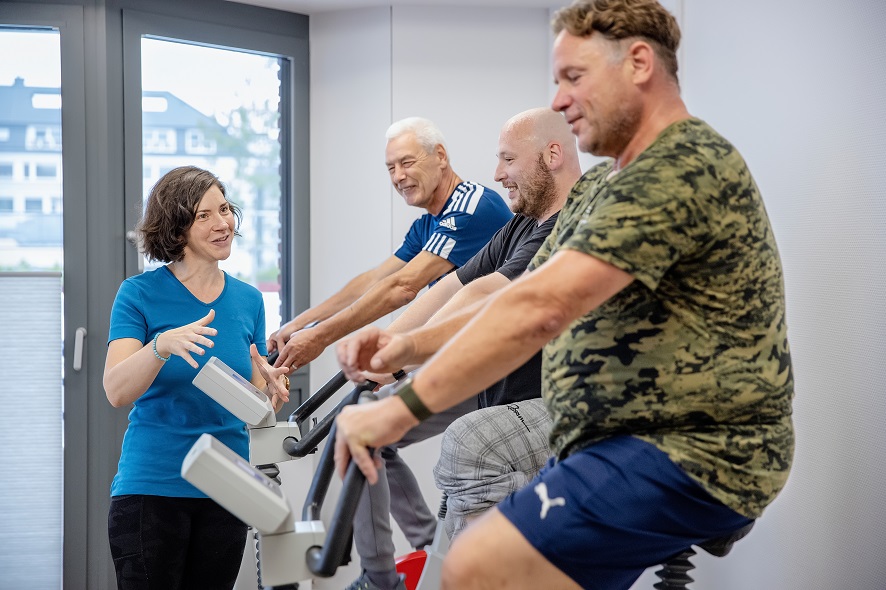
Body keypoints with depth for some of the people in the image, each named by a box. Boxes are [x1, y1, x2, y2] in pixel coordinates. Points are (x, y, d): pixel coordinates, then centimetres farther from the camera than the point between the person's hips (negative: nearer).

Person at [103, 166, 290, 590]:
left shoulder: (248, 300, 9)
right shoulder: (139, 294, -5)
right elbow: (116, 392, -16)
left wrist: (270, 389, -11)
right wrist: (162, 345, -32)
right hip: (150, 487, -4)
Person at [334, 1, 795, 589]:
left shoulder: (681, 168, -18)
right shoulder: (604, 185, 18)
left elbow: (539, 308, -26)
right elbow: (520, 293, 15)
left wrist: (402, 408, -26)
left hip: (689, 457, -10)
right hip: (620, 446, 10)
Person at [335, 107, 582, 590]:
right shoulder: (520, 227, 14)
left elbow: (490, 296, -27)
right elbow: (456, 287, 3)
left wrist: (406, 348, -33)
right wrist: (382, 338, -12)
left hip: (559, 404, -10)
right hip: (491, 384, 10)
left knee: (468, 448, -40)